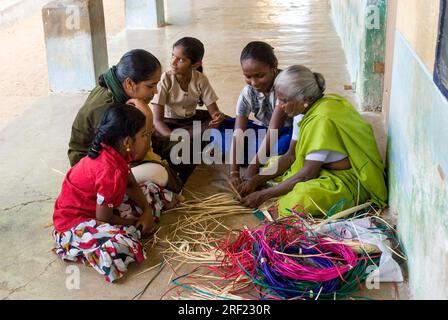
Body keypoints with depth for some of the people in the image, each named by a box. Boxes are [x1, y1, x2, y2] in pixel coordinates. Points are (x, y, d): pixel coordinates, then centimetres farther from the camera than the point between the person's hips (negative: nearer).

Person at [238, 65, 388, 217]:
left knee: (302, 198, -37)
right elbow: (291, 155, 8)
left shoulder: (323, 120, -27)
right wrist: (256, 180, -3)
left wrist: (263, 195, -20)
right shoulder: (304, 111, 1)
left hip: (348, 181, -10)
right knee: (271, 164, 10)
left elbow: (308, 173, -25)